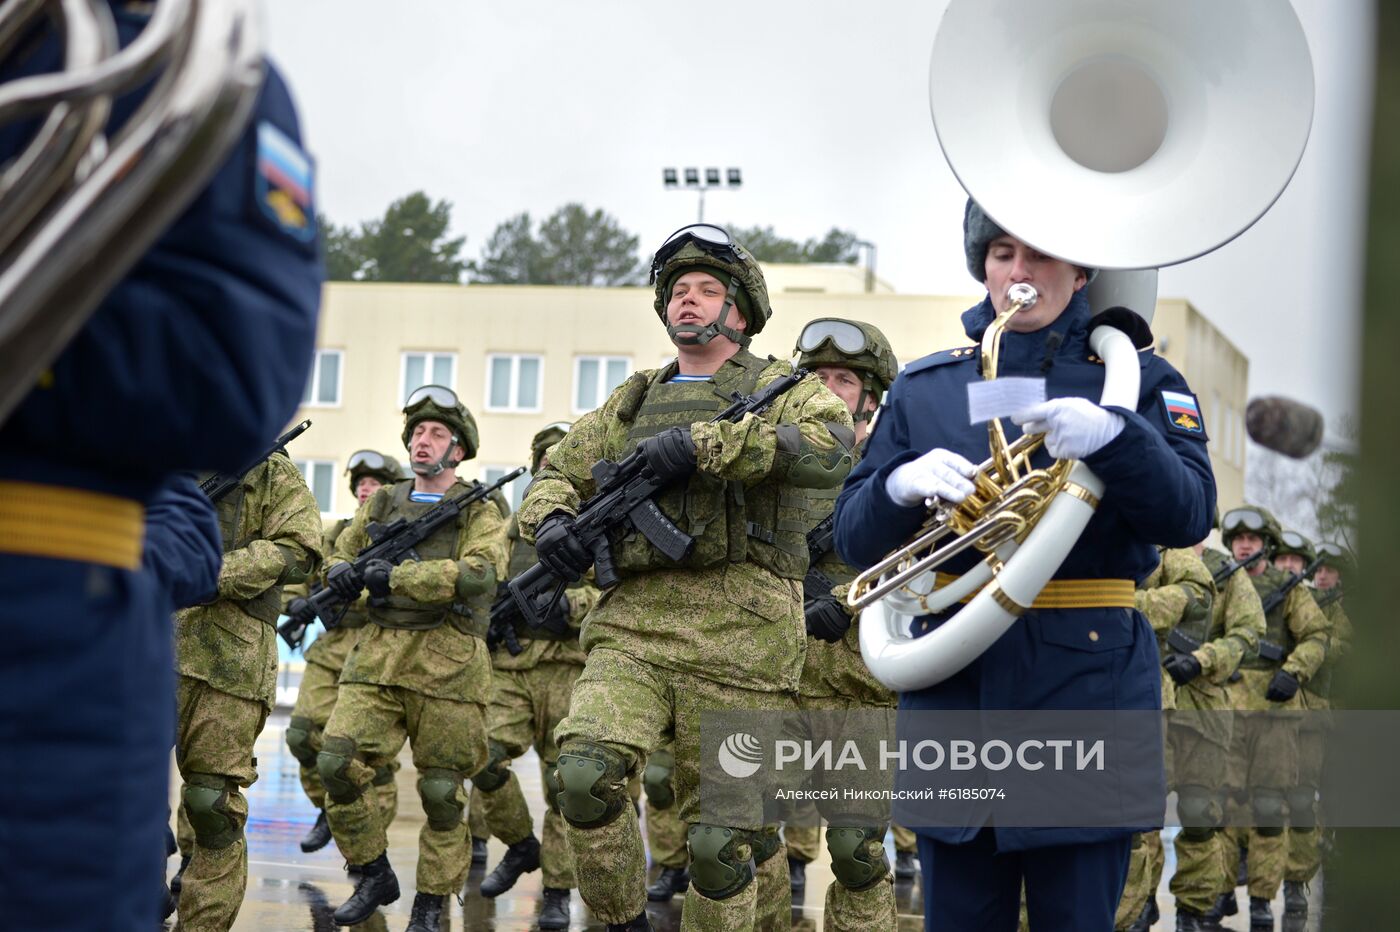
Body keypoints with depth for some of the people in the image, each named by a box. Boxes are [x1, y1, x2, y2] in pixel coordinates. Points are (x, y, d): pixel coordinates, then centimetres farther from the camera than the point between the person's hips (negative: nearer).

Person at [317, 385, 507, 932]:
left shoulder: (479, 511, 2)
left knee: (441, 791, 0)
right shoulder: (382, 504, 16)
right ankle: (374, 877, 7)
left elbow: (481, 574, -15)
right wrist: (342, 574, -3)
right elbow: (342, 554, 23)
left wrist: (397, 577, -21)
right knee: (338, 764, -11)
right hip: (377, 656, 4)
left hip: (447, 665, -4)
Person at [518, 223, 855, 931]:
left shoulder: (780, 388, 8)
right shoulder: (634, 402, 23)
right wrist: (551, 521, 3)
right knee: (584, 772, -20)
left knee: (721, 836, -2)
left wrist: (701, 443, -17)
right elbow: (557, 474, 28)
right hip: (634, 618, 4)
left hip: (738, 629, -3)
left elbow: (830, 451, -13)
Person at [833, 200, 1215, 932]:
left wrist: (1112, 437, -26)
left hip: (1087, 690, -2)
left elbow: (1189, 516, -8)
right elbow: (854, 540, 7)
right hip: (953, 688, 2)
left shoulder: (1138, 381, 7)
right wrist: (901, 486, -15)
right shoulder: (922, 388, 13)